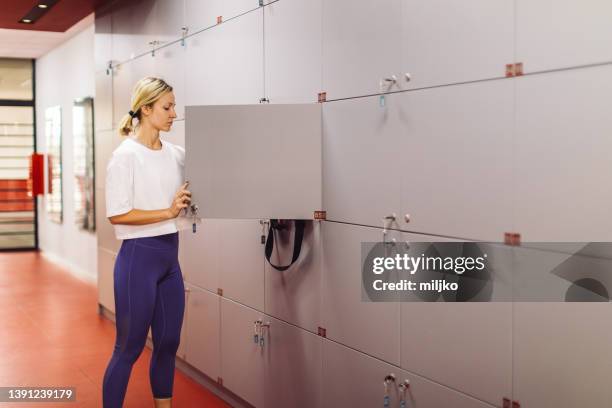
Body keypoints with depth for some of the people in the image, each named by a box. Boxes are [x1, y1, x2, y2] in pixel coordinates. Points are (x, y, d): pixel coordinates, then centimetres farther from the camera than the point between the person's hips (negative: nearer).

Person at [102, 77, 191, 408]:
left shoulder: (175, 153, 8)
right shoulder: (125, 155, -11)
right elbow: (117, 214, -17)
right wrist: (168, 212, -19)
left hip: (170, 256, 7)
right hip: (139, 256, -7)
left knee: (168, 344, 15)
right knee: (129, 348, 3)